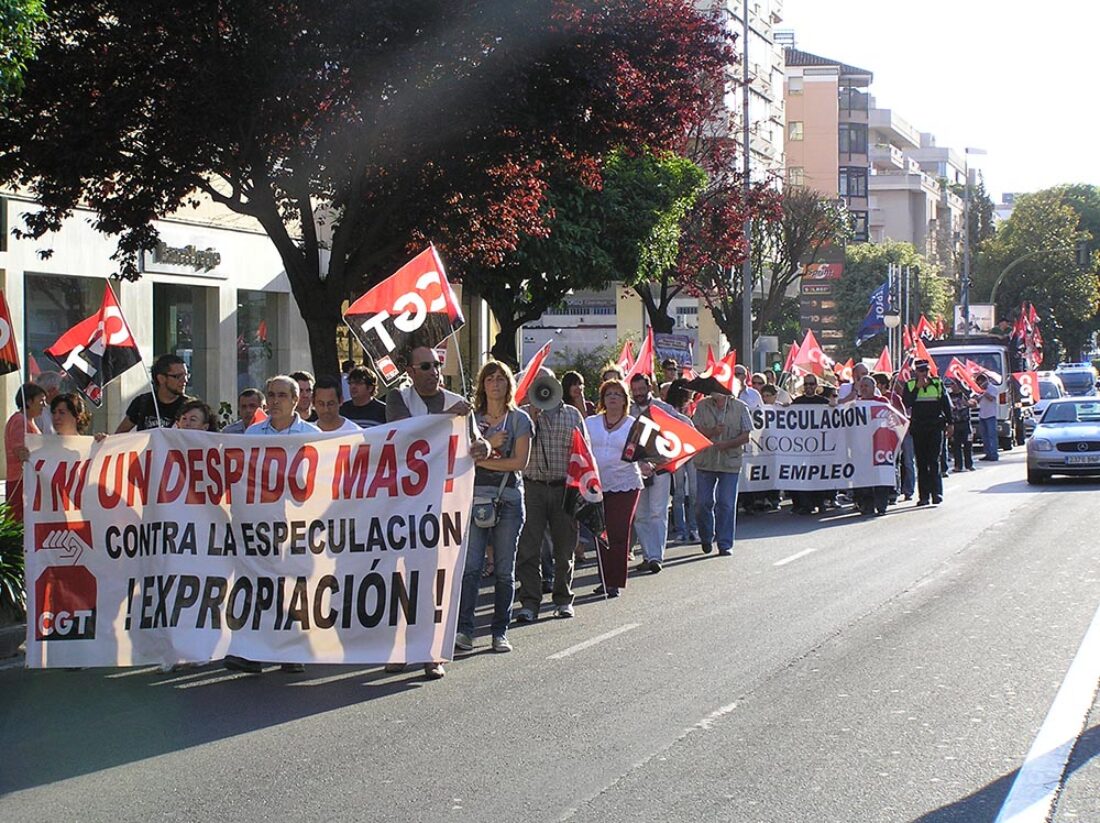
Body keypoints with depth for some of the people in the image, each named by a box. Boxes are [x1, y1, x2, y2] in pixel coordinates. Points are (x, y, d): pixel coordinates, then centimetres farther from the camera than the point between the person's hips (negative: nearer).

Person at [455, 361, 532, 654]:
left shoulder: (519, 420, 7)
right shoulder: (471, 418, 12)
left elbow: (519, 462, -3)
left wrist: (481, 460, -4)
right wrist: (489, 445, -10)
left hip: (508, 500, 0)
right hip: (476, 497, 0)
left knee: (504, 570, 3)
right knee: (471, 565, -10)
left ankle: (501, 632, 9)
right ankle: (463, 629, -10)